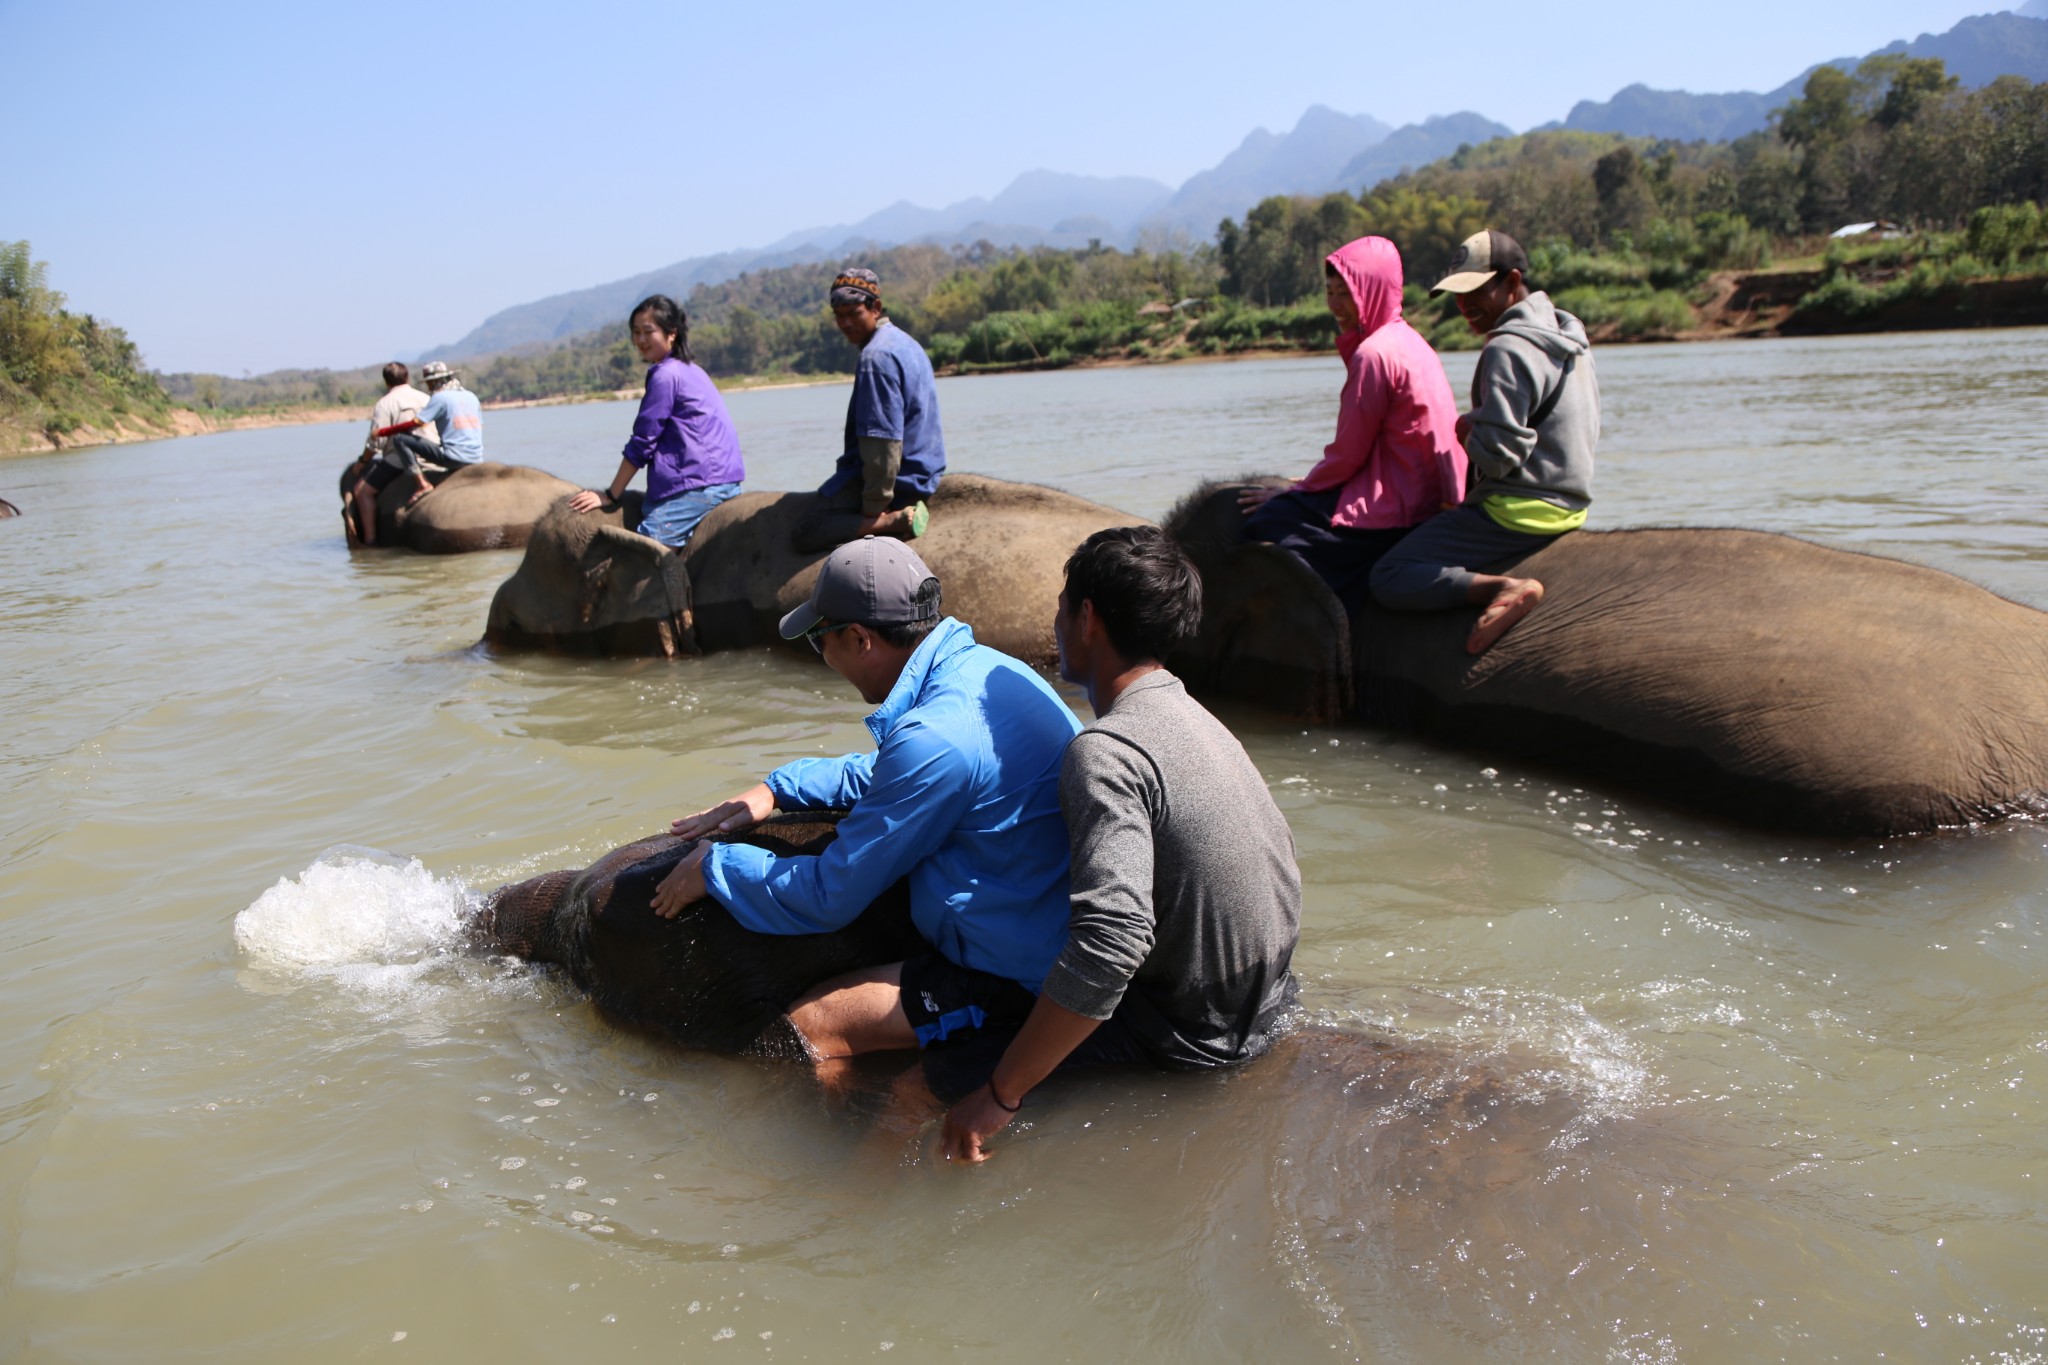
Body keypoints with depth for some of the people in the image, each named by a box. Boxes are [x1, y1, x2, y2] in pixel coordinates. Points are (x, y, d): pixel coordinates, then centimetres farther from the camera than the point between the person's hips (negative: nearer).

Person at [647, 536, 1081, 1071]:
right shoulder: (981, 666, 3)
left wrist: (714, 867, -2)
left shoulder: (935, 740, -28)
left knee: (806, 1027, -12)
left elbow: (828, 897, -18)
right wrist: (776, 789, 17)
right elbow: (880, 773, 25)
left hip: (1015, 975, -10)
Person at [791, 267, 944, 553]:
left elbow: (883, 439, -24)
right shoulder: (905, 343, 14)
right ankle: (901, 514, 5)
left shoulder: (877, 356, -18)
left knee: (807, 534, -13)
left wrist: (873, 508, -21)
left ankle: (894, 520, -25)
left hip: (896, 481, -10)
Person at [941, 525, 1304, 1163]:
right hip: (1264, 1006, 9)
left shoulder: (1106, 751, -26)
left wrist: (1000, 1094, -32)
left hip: (1191, 1036, -9)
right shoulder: (1196, 720, 5)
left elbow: (1112, 938, -39)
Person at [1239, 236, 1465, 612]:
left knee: (1266, 526, -6)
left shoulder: (1375, 354, -17)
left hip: (1395, 508, -10)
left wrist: (1294, 491, 0)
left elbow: (1348, 456, -14)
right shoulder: (1406, 340, 13)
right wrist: (1307, 484, 18)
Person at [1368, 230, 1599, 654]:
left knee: (1390, 579, -13)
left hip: (1516, 513, -10)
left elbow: (1496, 453, -25)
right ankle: (1511, 585, 10)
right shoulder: (1568, 340, 14)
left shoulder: (1508, 349, -18)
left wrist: (1468, 430, -2)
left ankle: (1506, 589, -30)